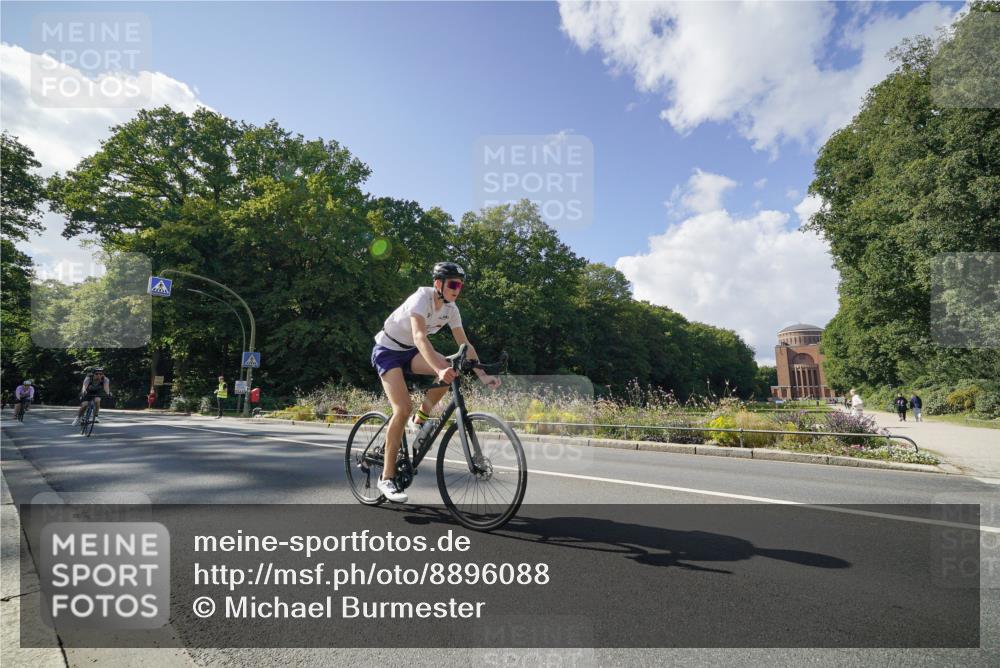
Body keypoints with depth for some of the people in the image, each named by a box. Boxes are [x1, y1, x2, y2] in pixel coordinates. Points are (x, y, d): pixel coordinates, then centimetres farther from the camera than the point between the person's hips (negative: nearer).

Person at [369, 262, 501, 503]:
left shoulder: (450, 309, -7)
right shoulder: (422, 298, -27)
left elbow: (465, 344, -5)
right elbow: (420, 337, -42)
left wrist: (482, 374, -13)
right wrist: (439, 369, -55)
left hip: (410, 352, 6)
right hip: (387, 350, -6)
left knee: (449, 370, -23)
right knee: (403, 409, -21)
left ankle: (421, 419, -2)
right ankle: (386, 477, -10)